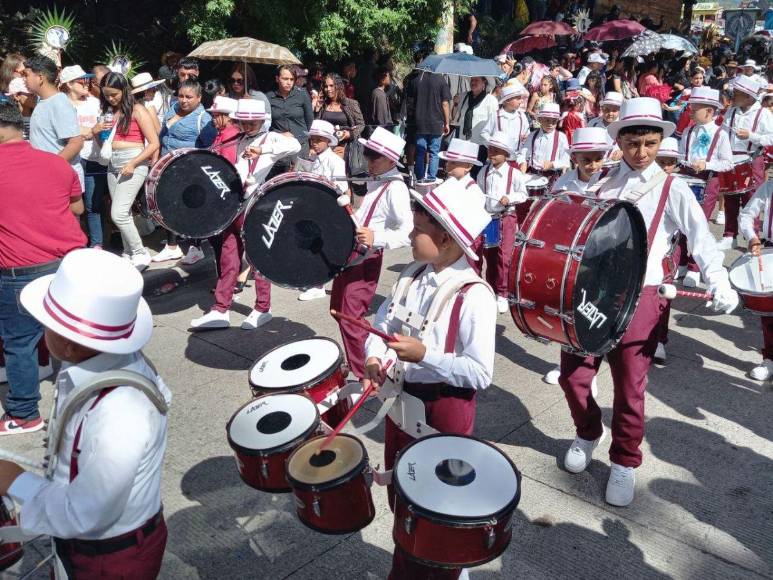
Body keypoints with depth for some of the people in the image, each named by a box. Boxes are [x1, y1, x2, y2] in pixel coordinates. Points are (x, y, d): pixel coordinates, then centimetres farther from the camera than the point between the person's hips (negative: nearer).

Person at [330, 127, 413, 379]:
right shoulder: (375, 183, 13)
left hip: (367, 259, -10)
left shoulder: (395, 188, -16)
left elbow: (408, 232, -27)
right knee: (338, 310, 20)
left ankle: (365, 376, 9)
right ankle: (357, 363, 38)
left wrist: (376, 238, -38)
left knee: (351, 319, -6)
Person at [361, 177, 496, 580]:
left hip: (444, 410, -7)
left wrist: (425, 355, -33)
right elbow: (382, 325, 6)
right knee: (402, 501, 26)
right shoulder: (413, 276, -3)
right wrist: (376, 359, -13)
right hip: (403, 400, 8)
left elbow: (480, 373, -25)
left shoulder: (473, 295, -25)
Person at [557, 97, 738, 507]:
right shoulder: (602, 184, 11)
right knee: (572, 374, 4)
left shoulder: (671, 189, 2)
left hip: (636, 297, -3)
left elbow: (701, 238, -4)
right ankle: (588, 434, 34)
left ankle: (624, 463, 24)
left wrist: (719, 284, -19)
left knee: (629, 388, 3)